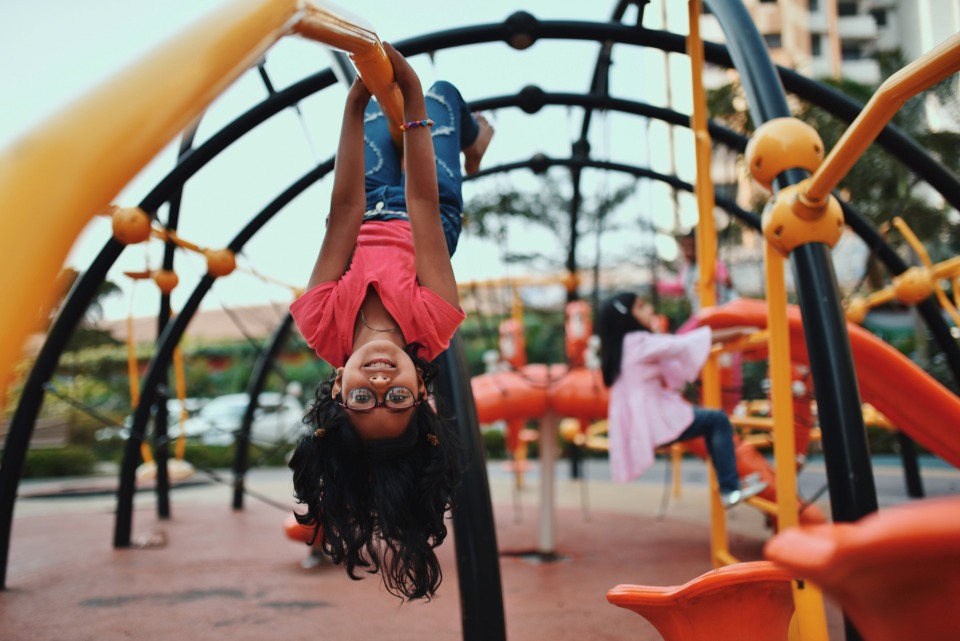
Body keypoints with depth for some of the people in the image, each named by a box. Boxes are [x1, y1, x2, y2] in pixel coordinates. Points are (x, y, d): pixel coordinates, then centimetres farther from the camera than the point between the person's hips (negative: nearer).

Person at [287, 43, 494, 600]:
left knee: (380, 108, 24)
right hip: (419, 218, -1)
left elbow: (346, 212, -48)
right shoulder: (429, 329, -48)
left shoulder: (329, 329, -46)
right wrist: (415, 102, -48)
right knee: (444, 93, 17)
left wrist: (354, 108, -47)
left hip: (371, 213, 1)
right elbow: (423, 203, -50)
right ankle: (474, 142, 57)